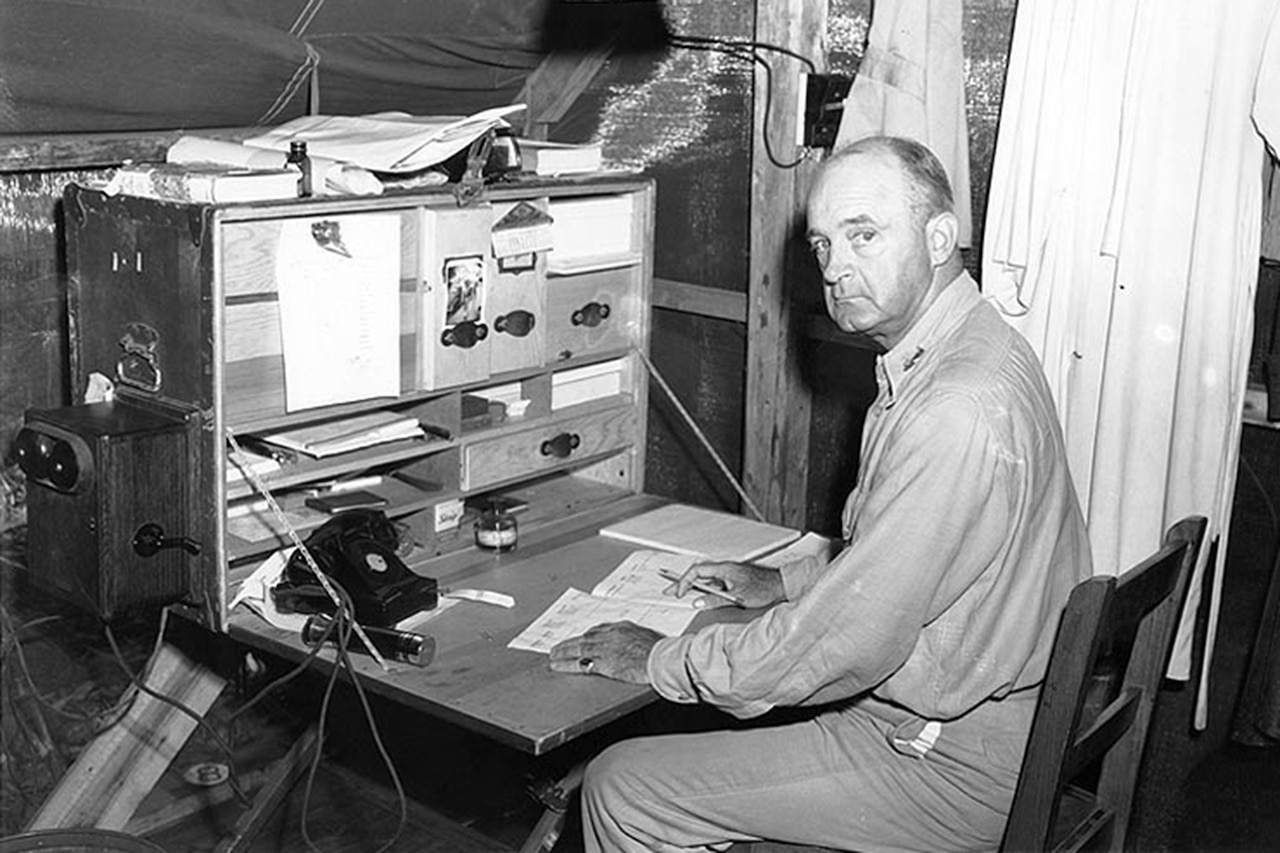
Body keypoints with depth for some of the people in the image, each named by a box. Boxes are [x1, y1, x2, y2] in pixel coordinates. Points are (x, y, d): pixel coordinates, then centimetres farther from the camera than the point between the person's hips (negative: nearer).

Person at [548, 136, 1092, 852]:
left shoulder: (962, 412, -28)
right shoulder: (953, 354, 7)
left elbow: (850, 640, -26)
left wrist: (661, 662, -14)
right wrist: (788, 583, 14)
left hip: (954, 768, -10)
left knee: (622, 791, -7)